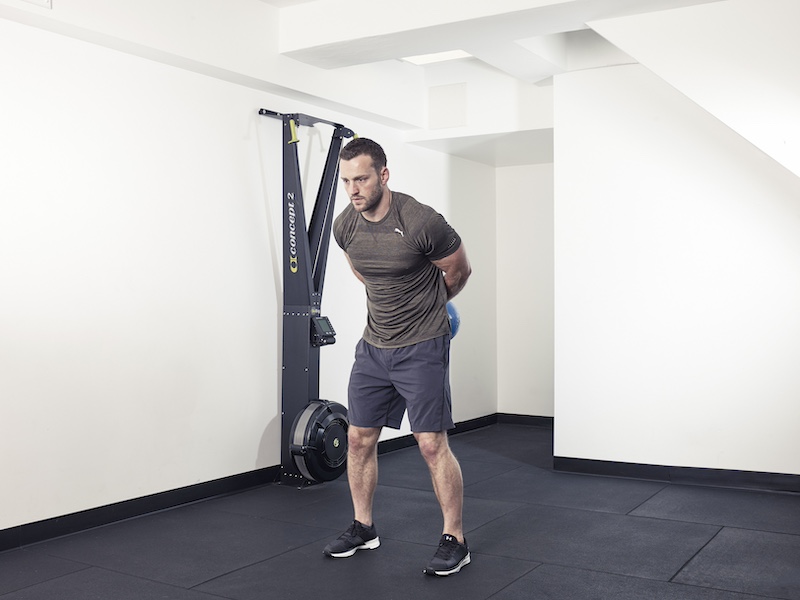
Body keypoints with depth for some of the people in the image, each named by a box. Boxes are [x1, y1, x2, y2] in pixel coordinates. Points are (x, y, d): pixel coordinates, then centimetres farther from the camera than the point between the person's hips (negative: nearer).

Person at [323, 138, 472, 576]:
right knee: (359, 438, 10)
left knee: (431, 443, -6)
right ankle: (363, 529, 28)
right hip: (373, 344, 6)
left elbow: (458, 271, -3)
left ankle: (454, 541, 9)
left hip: (422, 346, -6)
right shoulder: (344, 227, -3)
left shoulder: (421, 223, -21)